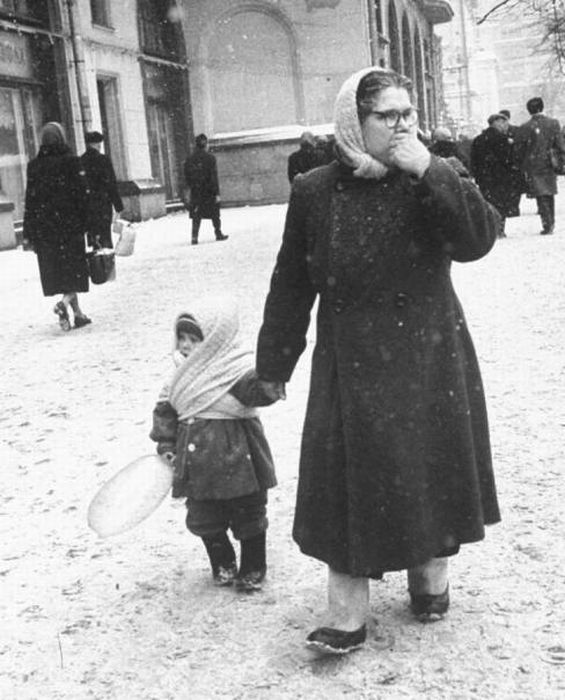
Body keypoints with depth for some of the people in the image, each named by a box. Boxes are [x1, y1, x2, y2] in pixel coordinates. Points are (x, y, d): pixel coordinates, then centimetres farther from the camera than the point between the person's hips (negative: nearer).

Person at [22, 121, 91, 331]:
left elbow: (30, 201, 5)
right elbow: (82, 195, -10)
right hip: (69, 223, -3)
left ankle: (78, 313, 12)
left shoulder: (34, 165, 4)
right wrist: (87, 224, -5)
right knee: (74, 266, 4)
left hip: (43, 227, 3)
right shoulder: (71, 162, -5)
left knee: (56, 270, 11)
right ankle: (65, 302, -20)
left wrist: (28, 235, 8)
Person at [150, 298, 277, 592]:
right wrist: (165, 443, 4)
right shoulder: (184, 373, 5)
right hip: (198, 465, 6)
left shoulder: (238, 371, -16)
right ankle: (223, 565, 35)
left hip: (236, 461, -6)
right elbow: (165, 409, 11)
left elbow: (260, 392, -31)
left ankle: (253, 569, 27)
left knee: (248, 516, 9)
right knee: (204, 519, 14)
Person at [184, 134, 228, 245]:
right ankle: (218, 234, 17)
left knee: (196, 216, 6)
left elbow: (187, 176, 6)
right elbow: (214, 177, -13)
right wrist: (217, 193, -13)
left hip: (195, 192, 3)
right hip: (209, 192, -3)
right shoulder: (210, 158, -10)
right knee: (215, 214, 10)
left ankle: (194, 237, -3)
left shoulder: (190, 159, 3)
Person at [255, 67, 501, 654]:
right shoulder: (315, 192, -2)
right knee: (352, 476, -2)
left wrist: (430, 173, -22)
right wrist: (274, 362, 6)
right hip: (351, 363, -1)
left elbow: (478, 240, -16)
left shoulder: (436, 179, 0)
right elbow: (291, 284, 3)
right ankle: (348, 612, 7)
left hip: (430, 359, 1)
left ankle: (430, 574, 35)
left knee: (431, 464, 11)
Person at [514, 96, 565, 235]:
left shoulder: (524, 128, -8)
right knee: (549, 194, 17)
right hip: (550, 166, 3)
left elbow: (518, 151, -4)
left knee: (541, 197, 1)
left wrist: (521, 168, 8)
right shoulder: (554, 124, -1)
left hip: (533, 168, -3)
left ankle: (547, 225, -5)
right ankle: (551, 223, 23)